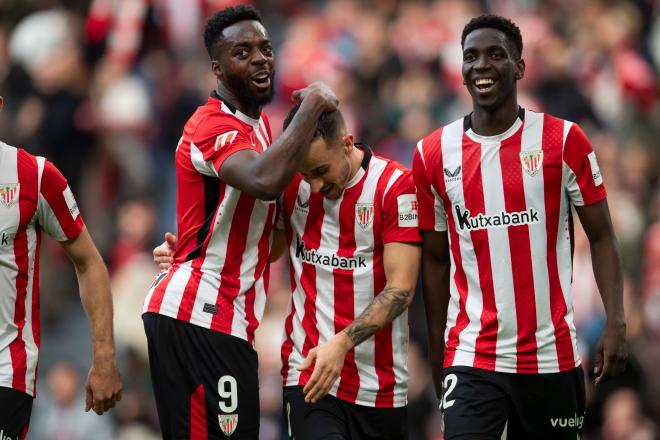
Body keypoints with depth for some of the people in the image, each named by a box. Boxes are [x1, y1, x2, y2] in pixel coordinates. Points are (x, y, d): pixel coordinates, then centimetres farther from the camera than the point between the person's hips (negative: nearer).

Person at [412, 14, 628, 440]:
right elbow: (436, 259, 12)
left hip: (552, 355, 0)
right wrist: (436, 355, 11)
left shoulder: (563, 141, -2)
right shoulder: (433, 154, 3)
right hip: (471, 358, 0)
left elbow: (601, 237, 1)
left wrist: (616, 323, -11)